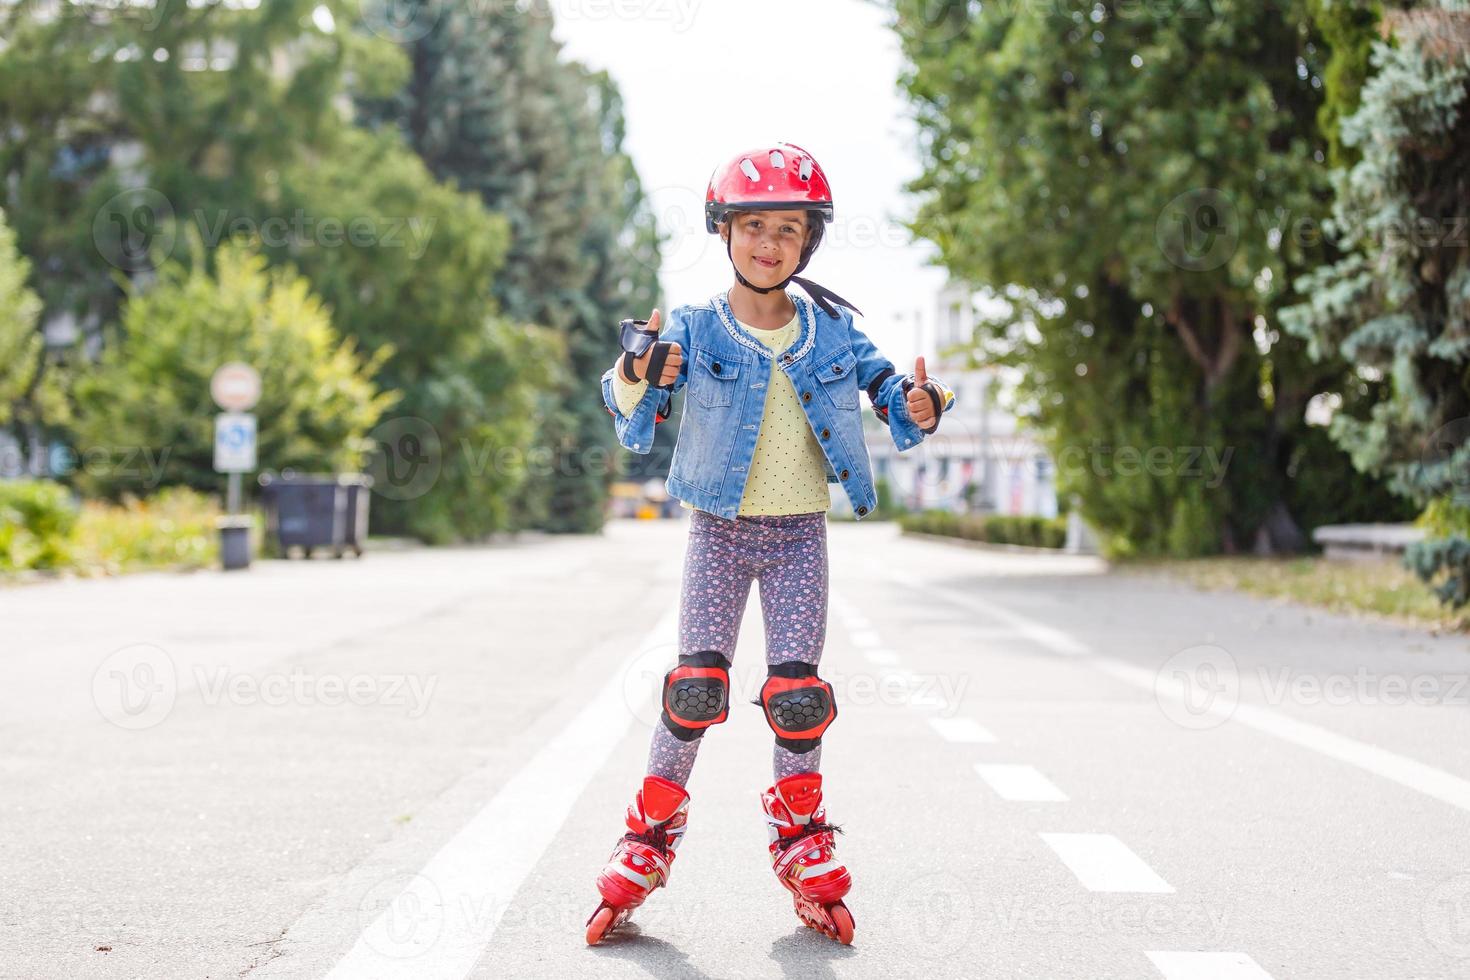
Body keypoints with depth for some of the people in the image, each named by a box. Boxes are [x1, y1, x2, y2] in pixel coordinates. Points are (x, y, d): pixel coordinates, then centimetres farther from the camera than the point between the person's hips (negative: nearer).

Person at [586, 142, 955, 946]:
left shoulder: (833, 333, -1)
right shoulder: (693, 332, -8)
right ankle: (649, 836, 8)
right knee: (696, 685, -9)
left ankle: (803, 846, 15)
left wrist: (916, 405, -21)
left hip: (800, 534, 1)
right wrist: (637, 375, -41)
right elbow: (631, 415, -17)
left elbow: (884, 386, 4)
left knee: (796, 692, -4)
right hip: (719, 528, -1)